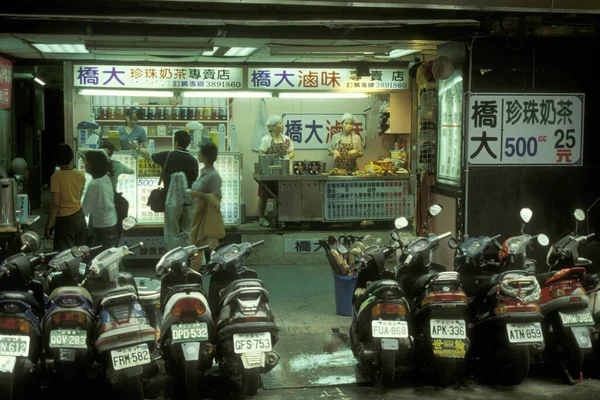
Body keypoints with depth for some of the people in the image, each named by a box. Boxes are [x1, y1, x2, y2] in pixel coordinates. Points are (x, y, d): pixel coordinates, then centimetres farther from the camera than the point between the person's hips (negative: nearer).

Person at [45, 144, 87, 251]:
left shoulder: (56, 177, -14)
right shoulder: (80, 175, 2)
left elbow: (55, 203, -16)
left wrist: (48, 226, -11)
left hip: (65, 220, -6)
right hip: (80, 217, 6)